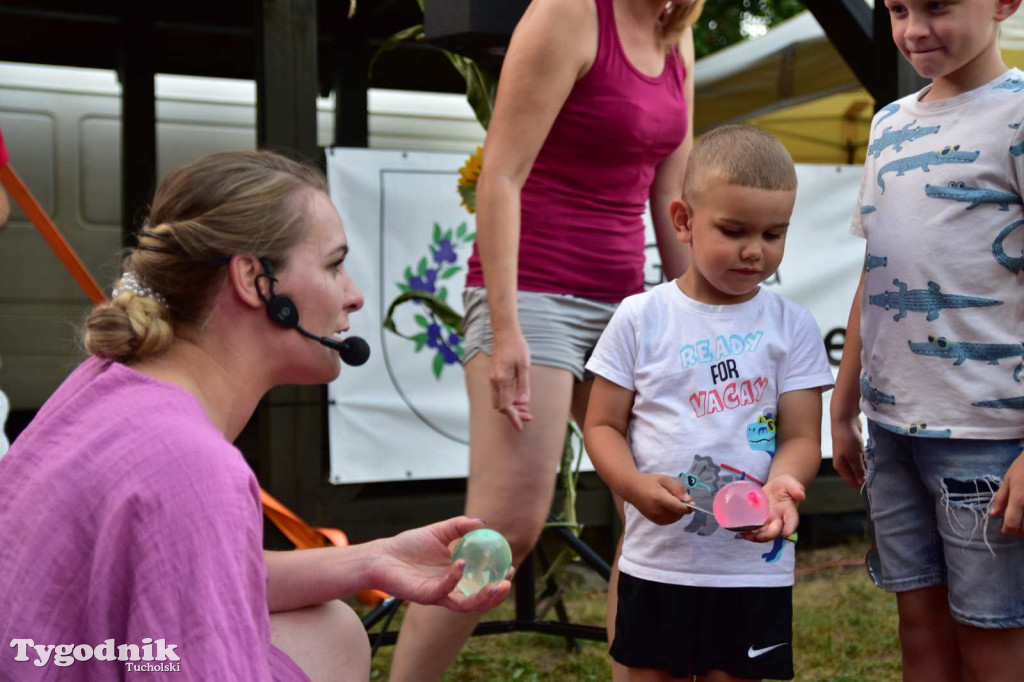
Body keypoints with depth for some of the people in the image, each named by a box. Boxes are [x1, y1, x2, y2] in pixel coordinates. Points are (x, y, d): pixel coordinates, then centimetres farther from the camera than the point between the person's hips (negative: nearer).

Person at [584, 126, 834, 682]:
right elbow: (603, 425, 0)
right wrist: (634, 484, -20)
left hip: (754, 562, 0)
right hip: (656, 558, 0)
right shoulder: (640, 318, -2)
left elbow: (801, 435, -3)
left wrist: (781, 484, -25)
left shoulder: (791, 327, 0)